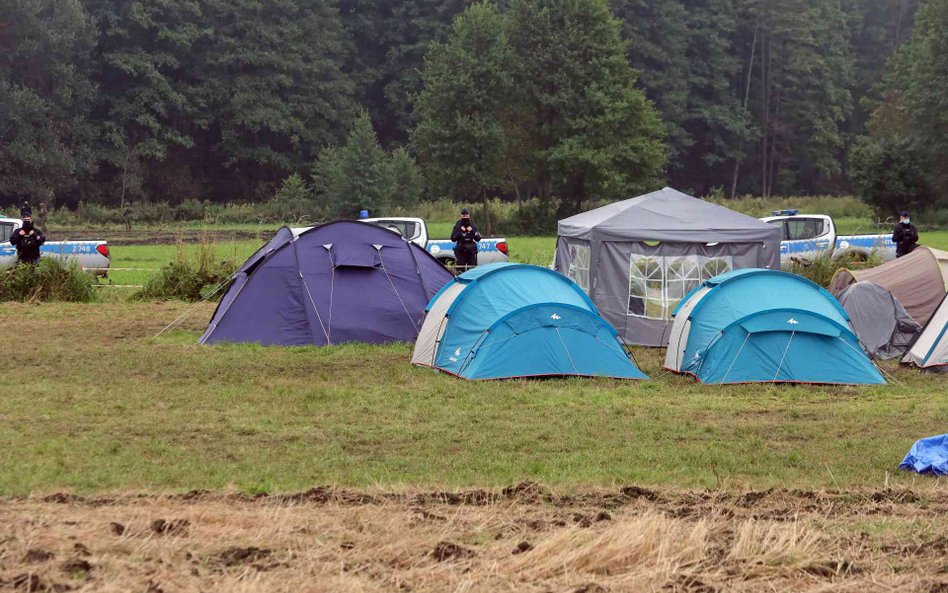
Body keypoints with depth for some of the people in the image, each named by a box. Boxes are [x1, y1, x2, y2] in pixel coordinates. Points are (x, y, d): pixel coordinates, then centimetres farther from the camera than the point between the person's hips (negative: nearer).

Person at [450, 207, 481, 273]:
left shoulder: (473, 225, 5)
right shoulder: (458, 225, 3)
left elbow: (478, 238, 0)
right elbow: (453, 238, -3)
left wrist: (472, 231, -15)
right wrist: (460, 232, -16)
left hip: (471, 250, 1)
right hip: (461, 251, -1)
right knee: (460, 270, -6)